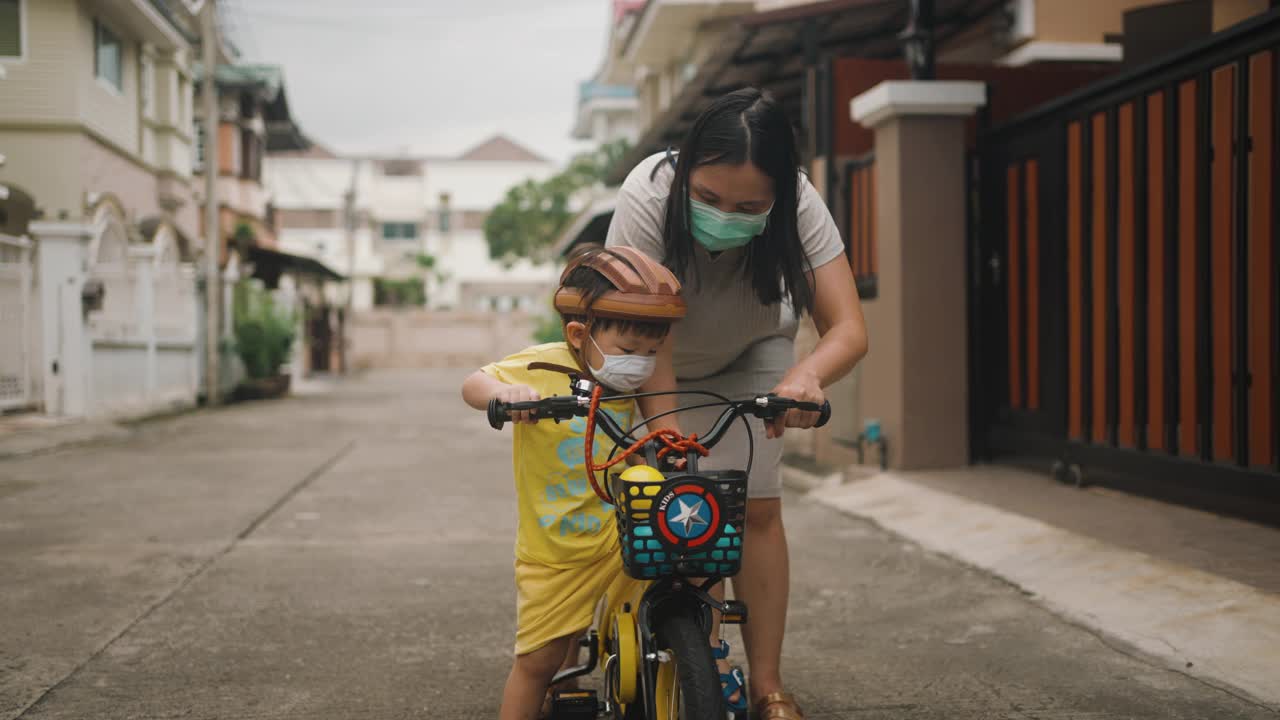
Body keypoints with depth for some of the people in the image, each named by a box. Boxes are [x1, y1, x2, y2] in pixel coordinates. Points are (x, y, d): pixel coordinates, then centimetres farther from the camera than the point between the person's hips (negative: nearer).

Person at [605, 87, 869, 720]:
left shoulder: (799, 205, -31)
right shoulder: (649, 196, -37)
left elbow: (848, 328, -34)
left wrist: (806, 374, -55)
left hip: (750, 355, 1)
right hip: (658, 359, 0)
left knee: (756, 505, -11)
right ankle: (709, 657, 1)